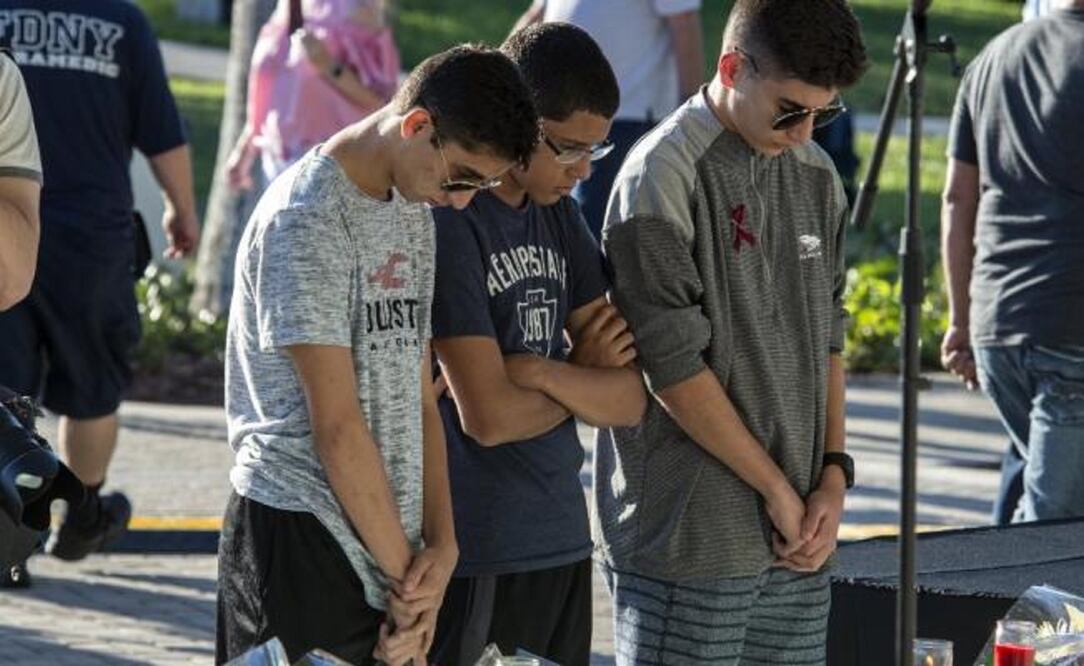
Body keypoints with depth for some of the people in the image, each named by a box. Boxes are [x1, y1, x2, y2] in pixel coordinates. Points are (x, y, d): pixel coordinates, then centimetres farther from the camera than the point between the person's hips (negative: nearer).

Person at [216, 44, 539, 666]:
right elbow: (337, 427, -15)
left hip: (388, 538, 8)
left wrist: (441, 545, 1)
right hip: (299, 540, -8)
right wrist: (405, 576, -11)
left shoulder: (413, 214, 14)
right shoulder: (306, 222, -13)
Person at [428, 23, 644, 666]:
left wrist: (541, 371, -12)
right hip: (469, 554, -7)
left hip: (559, 541, 7)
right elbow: (487, 416, -17)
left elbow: (631, 400, 6)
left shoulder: (560, 214, 11)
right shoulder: (448, 219, -13)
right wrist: (584, 382, 1)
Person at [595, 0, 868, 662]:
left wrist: (833, 476, 4)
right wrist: (778, 490, -8)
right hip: (688, 539, -7)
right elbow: (674, 369, -14)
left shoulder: (815, 175, 11)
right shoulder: (664, 178, -12)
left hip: (795, 538, 7)